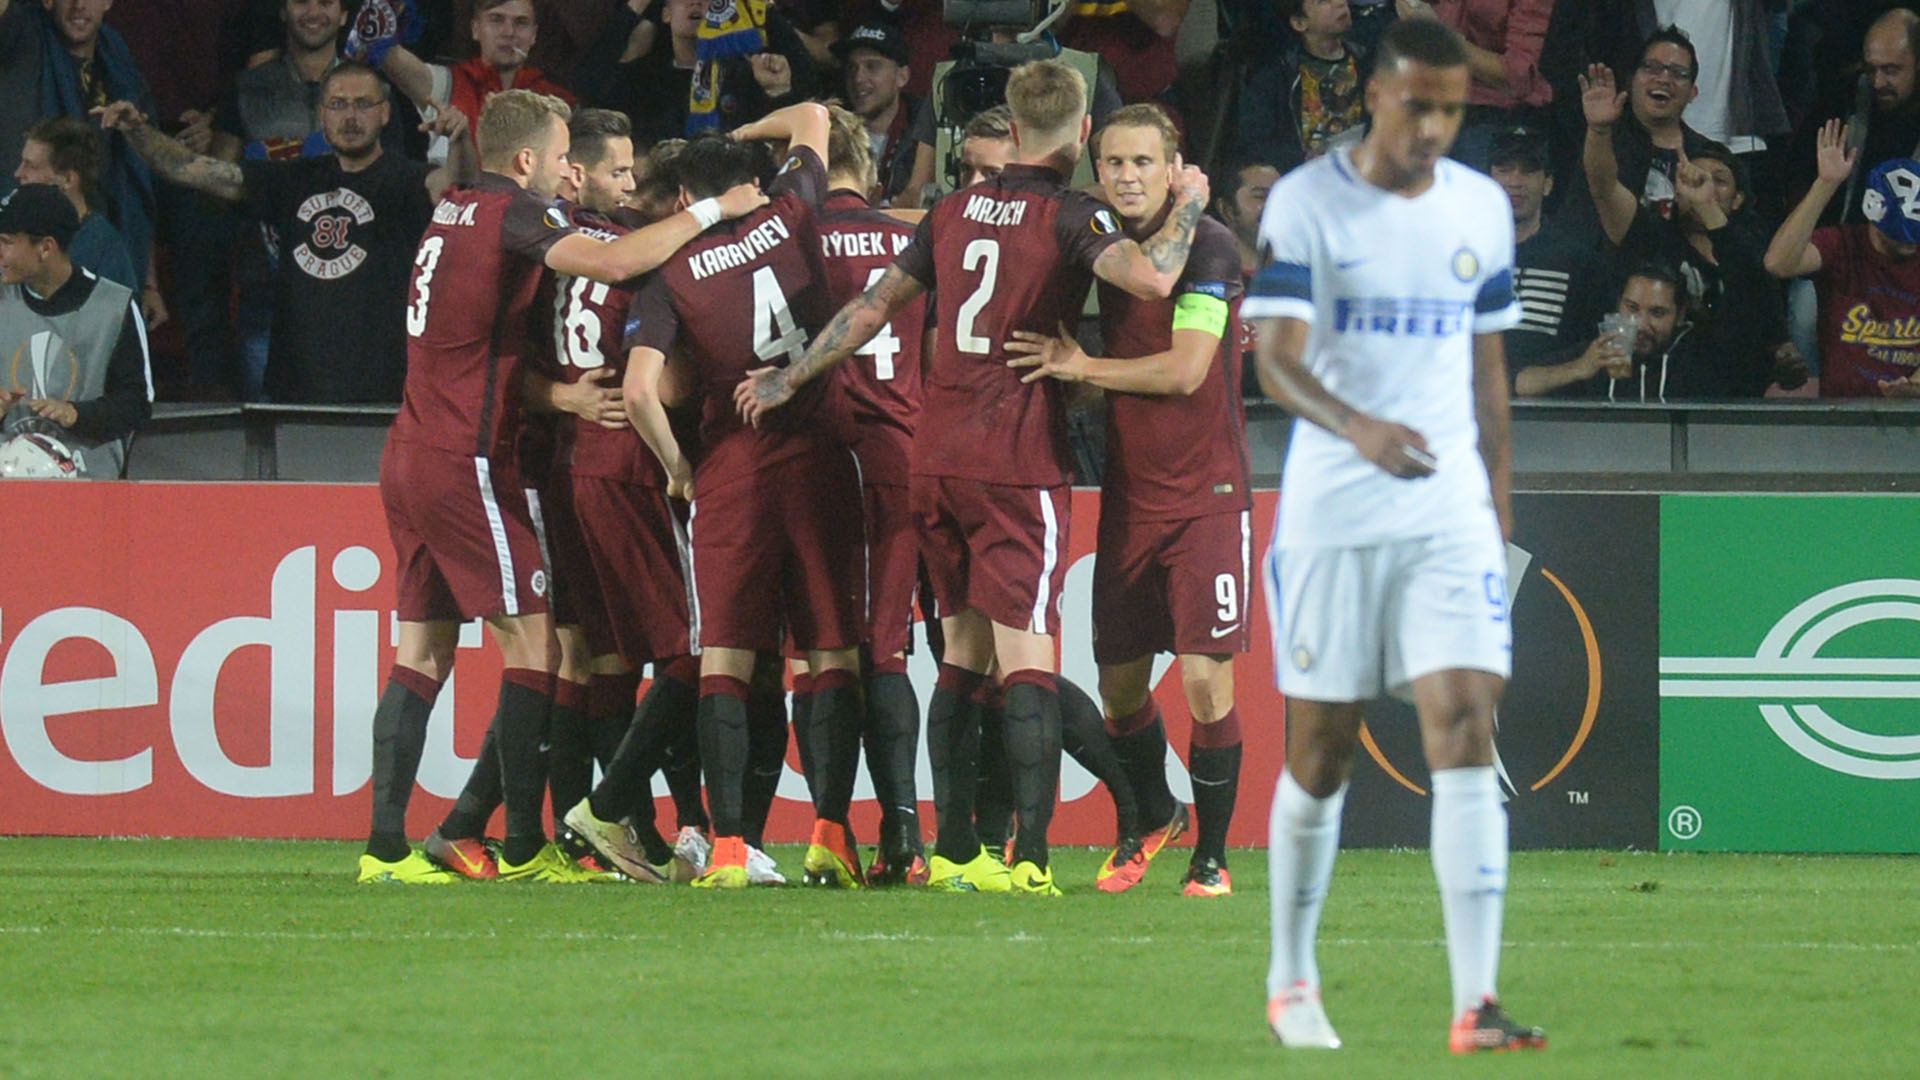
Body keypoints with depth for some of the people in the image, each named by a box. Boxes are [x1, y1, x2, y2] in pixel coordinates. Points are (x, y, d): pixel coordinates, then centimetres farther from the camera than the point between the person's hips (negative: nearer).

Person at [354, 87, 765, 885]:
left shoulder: (451, 213, 14)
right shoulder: (510, 214, -11)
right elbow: (614, 263, -24)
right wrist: (712, 211, -14)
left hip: (410, 459, 8)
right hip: (467, 464, -8)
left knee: (423, 649, 8)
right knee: (534, 642, -4)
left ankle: (385, 844, 4)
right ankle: (524, 848, -4)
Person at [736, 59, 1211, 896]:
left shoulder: (955, 211, 12)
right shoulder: (1068, 216, -7)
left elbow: (876, 304, 19)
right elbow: (1152, 277, -25)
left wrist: (792, 379, 31)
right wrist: (1189, 203, -7)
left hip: (937, 457, 6)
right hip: (1017, 464, -6)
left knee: (962, 654, 12)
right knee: (1025, 656, -9)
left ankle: (953, 850, 12)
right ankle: (1029, 855, -17)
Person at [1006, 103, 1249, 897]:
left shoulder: (1206, 246, -11)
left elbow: (1185, 369, -18)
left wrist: (1080, 367, -11)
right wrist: (1073, 363, 0)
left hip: (1206, 494, -6)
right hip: (1129, 494, 6)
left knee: (1206, 678, -9)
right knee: (1119, 682, 9)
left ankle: (1212, 855, 2)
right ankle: (1154, 818, 33)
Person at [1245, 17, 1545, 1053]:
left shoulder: (1481, 209, 8)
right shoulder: (1304, 203, -6)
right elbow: (1275, 358, -15)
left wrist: (1499, 503, 16)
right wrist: (1360, 430, -33)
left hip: (1450, 513, 3)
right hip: (1330, 516, -3)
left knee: (1465, 726, -12)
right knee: (1320, 753, 5)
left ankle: (1475, 1005, -17)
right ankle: (1290, 983, 26)